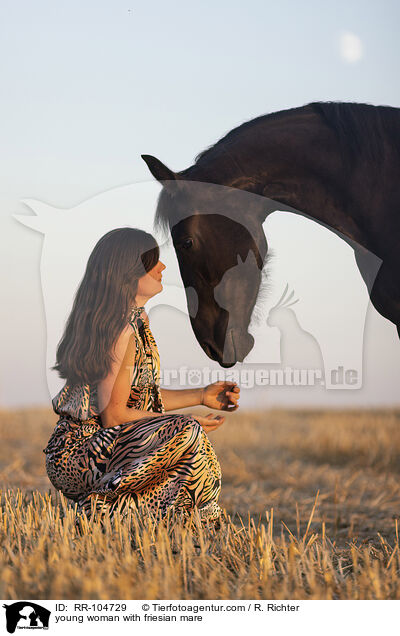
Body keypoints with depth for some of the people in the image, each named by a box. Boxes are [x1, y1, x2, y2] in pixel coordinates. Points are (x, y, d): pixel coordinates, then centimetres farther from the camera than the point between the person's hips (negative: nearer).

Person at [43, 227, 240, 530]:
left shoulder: (136, 320, 13)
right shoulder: (121, 329, -18)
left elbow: (140, 396, 20)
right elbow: (114, 414, -19)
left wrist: (202, 396, 14)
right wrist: (187, 424, -11)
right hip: (78, 453, -10)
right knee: (187, 433, -23)